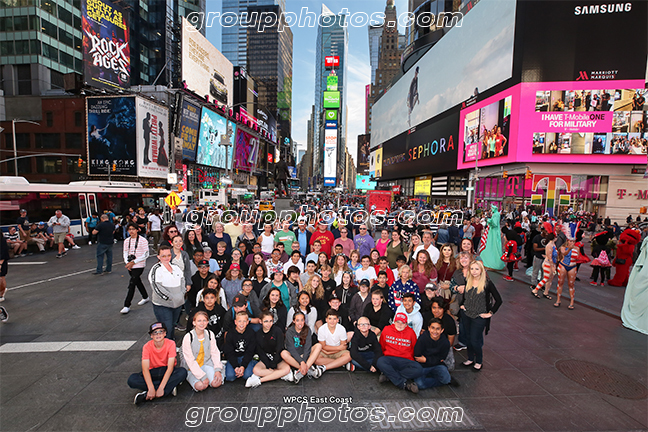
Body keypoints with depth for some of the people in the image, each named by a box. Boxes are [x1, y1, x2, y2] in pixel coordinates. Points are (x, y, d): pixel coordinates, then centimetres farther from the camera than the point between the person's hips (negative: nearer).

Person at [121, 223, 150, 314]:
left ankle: (127, 306, -3)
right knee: (138, 282, 19)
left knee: (132, 284, -10)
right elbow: (125, 253, 10)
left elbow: (146, 255, -12)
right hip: (130, 266, 6)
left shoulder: (143, 240, -12)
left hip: (139, 266, -6)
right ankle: (145, 297, 38)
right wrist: (127, 263, -8)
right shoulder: (127, 241, 5)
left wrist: (133, 262, -16)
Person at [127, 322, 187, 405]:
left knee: (183, 372, -33)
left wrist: (161, 388, -32)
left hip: (167, 372, -2)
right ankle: (170, 388, -24)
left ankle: (146, 396, -26)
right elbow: (145, 369, -21)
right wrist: (151, 389, -34)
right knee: (131, 380, -25)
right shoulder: (147, 346, -12)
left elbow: (170, 367, -22)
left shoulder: (171, 344, -16)